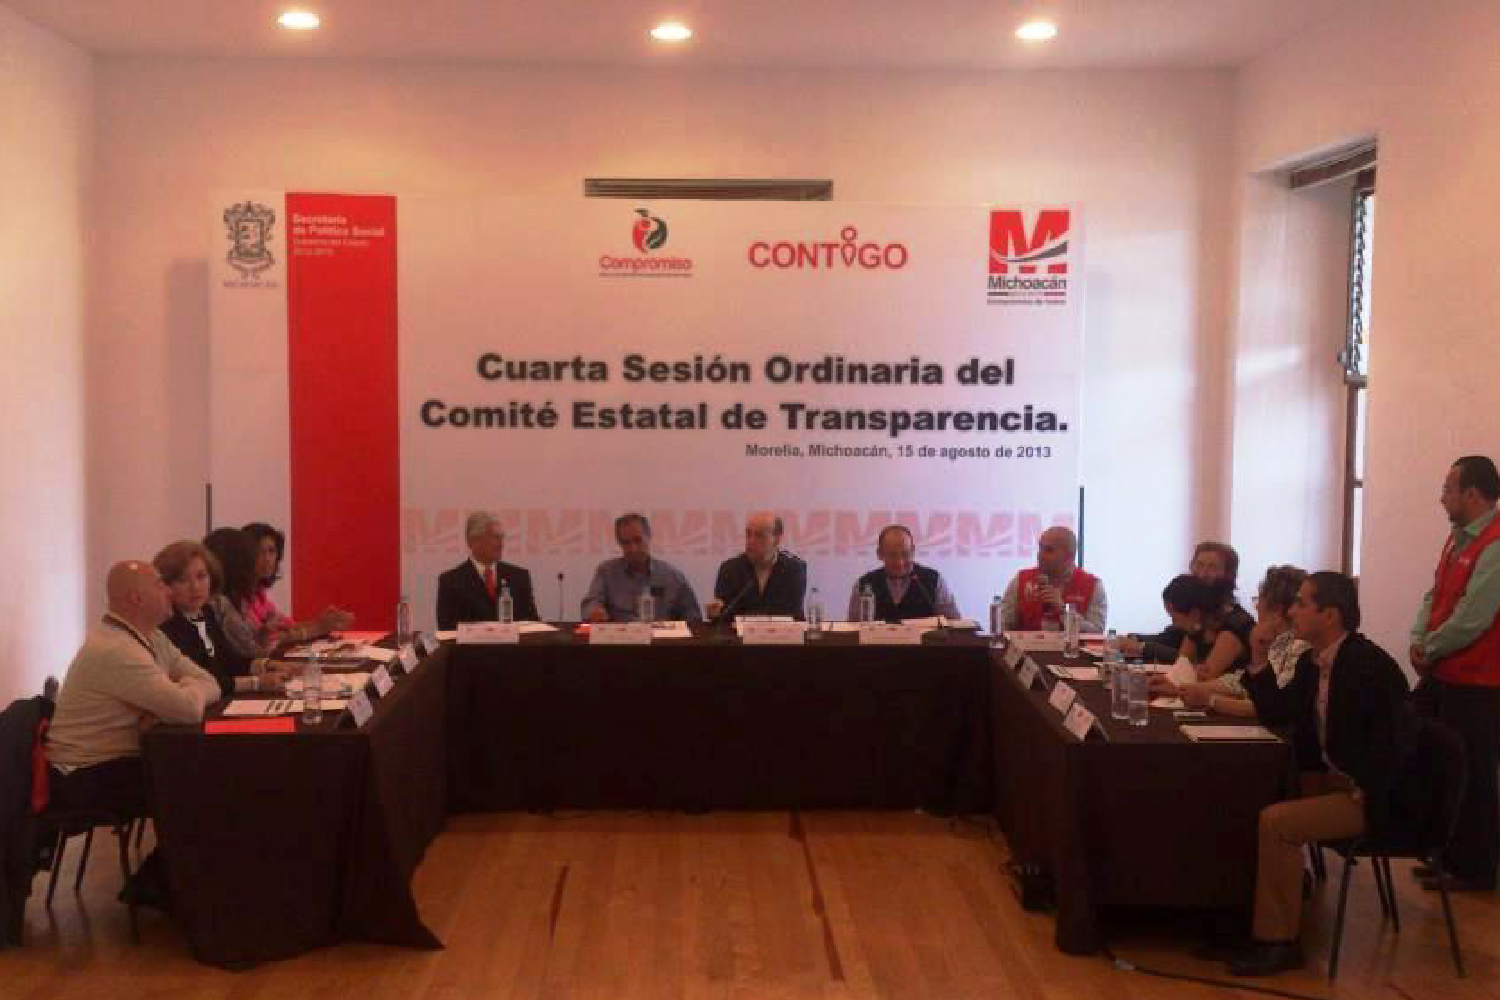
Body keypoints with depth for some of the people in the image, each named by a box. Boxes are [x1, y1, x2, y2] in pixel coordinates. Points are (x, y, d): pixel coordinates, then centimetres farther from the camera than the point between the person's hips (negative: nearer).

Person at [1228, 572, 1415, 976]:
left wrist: (1360, 795, -19)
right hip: (1330, 780, 9)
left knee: (1275, 821, -22)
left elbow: (1391, 746, -25)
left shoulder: (1372, 666, -20)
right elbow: (1275, 714, 9)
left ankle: (1278, 941, -10)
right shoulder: (1312, 662, 6)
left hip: (1372, 798, -9)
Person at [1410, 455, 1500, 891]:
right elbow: (1434, 596, 13)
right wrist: (1418, 641, -3)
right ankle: (1446, 855, 29)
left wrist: (1429, 650, -11)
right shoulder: (1458, 538, 12)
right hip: (1443, 674, 10)